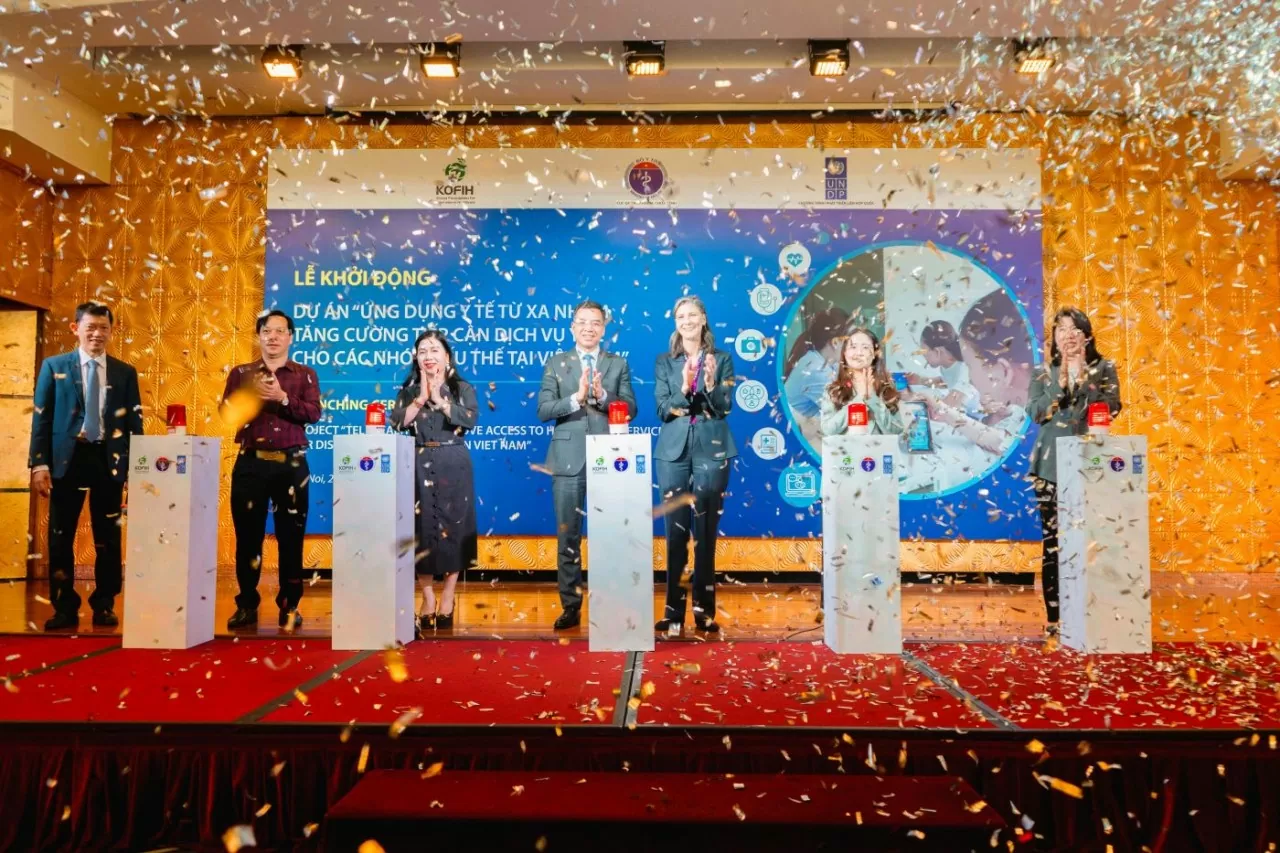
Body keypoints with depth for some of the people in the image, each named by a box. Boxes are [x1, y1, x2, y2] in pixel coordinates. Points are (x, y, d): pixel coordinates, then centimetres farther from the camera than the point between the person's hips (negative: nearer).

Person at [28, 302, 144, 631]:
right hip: (67, 457, 0)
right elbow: (41, 418, 2)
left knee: (108, 538, 5)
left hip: (109, 460, 1)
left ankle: (104, 606, 16)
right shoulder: (54, 366, 6)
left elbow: (134, 422, 8)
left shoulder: (125, 373, 8)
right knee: (60, 536, 5)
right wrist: (39, 463, -7)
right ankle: (65, 608, 15)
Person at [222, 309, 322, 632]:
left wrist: (282, 398, -18)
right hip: (251, 463, 1)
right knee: (247, 535, 4)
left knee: (291, 536, 1)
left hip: (291, 463, -1)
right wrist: (251, 395, -13)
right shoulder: (241, 373, 12)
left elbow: (314, 413, -6)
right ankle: (247, 605, 15)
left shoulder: (305, 375, 8)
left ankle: (290, 606, 10)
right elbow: (226, 410, 3)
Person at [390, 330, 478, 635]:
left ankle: (448, 596, 11)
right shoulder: (408, 391, 9)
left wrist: (440, 399, -16)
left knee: (452, 526, 1)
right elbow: (397, 422, -6)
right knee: (422, 527, 1)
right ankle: (428, 597, 10)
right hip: (419, 465, 2)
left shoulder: (463, 389, 4)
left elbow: (470, 420, -13)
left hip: (453, 466, -1)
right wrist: (421, 399, -13)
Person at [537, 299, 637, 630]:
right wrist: (576, 397, -16)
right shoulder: (556, 363, 7)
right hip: (568, 460, 0)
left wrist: (603, 395, -17)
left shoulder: (618, 364, 8)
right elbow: (543, 411, -2)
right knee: (567, 536, 5)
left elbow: (631, 409, -1)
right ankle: (571, 606, 14)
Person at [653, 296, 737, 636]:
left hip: (711, 451, -1)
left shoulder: (722, 359, 6)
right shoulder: (664, 362, 8)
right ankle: (673, 610, 7)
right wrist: (684, 388, -18)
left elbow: (725, 408, -2)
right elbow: (663, 410, -1)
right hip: (674, 452, 1)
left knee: (706, 533, 3)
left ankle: (704, 610, 10)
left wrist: (710, 384, -19)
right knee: (675, 532, 1)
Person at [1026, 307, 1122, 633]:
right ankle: (1055, 617, 6)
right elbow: (1035, 412, -5)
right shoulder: (1044, 373, 10)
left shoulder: (1104, 368, 8)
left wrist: (1083, 376, -10)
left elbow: (1111, 409, -6)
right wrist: (1061, 381, -11)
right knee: (1053, 541, 0)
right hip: (1052, 466, 1)